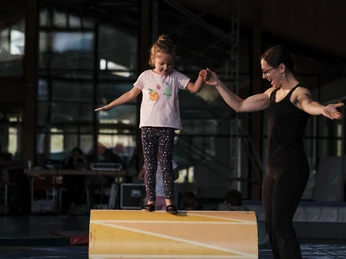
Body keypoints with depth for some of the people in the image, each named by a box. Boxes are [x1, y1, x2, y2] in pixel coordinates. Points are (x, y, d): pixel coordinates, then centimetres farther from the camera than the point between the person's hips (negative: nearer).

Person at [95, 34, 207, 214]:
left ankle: (169, 201, -3)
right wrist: (109, 106, 14)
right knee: (149, 164, 3)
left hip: (167, 127, -1)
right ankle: (150, 200, 7)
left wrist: (201, 78, -24)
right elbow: (131, 94, 14)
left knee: (166, 163, -3)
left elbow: (194, 88, -3)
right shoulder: (146, 76, 6)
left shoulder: (176, 77, 3)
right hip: (148, 126, 2)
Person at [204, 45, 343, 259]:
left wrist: (323, 109, -63)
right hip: (274, 167, 9)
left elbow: (308, 104, -40)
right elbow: (239, 105, 26)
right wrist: (218, 84, 22)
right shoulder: (272, 93, 13)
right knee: (270, 224, 9)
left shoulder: (298, 92, -14)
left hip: (292, 168, -9)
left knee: (281, 224, -12)